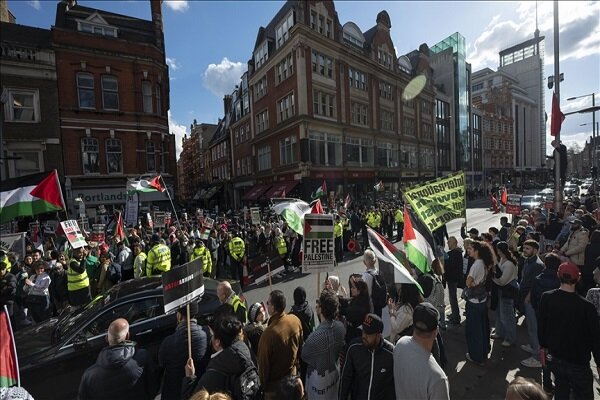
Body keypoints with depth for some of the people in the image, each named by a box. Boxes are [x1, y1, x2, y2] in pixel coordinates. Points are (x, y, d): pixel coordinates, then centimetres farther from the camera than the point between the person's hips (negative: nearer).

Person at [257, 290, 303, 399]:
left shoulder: (269, 332, -36)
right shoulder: (295, 320, -18)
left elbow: (264, 362, -21)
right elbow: (300, 346, -1)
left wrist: (263, 383, -3)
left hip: (275, 381, -5)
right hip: (292, 373, 5)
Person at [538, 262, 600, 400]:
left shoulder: (546, 298, -13)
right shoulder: (586, 306, -22)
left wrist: (543, 346, 13)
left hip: (554, 357, 3)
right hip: (578, 362, -3)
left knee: (561, 387, 22)